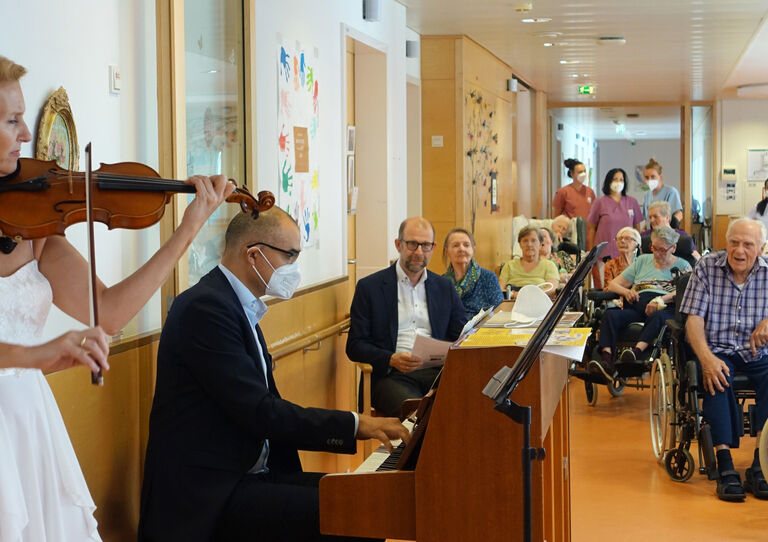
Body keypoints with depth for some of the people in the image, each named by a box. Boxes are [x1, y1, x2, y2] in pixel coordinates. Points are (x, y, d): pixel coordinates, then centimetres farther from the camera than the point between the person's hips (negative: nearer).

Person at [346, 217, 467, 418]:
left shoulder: (445, 287, 20)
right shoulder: (369, 287, 8)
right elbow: (355, 346, 4)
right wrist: (392, 360, -15)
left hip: (436, 371, 3)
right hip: (391, 375, -3)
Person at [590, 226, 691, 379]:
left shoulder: (682, 266, 19)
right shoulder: (643, 260, 29)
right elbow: (613, 285, 26)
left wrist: (661, 299, -19)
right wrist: (626, 291, 1)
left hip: (665, 309, -3)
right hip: (637, 307, 3)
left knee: (657, 317, -41)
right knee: (610, 314, -29)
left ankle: (637, 351, -64)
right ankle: (607, 361, -48)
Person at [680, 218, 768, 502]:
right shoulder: (706, 268, -1)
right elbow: (694, 319, -6)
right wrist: (707, 359, -23)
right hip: (718, 349, -1)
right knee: (717, 377, -33)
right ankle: (725, 467, -34)